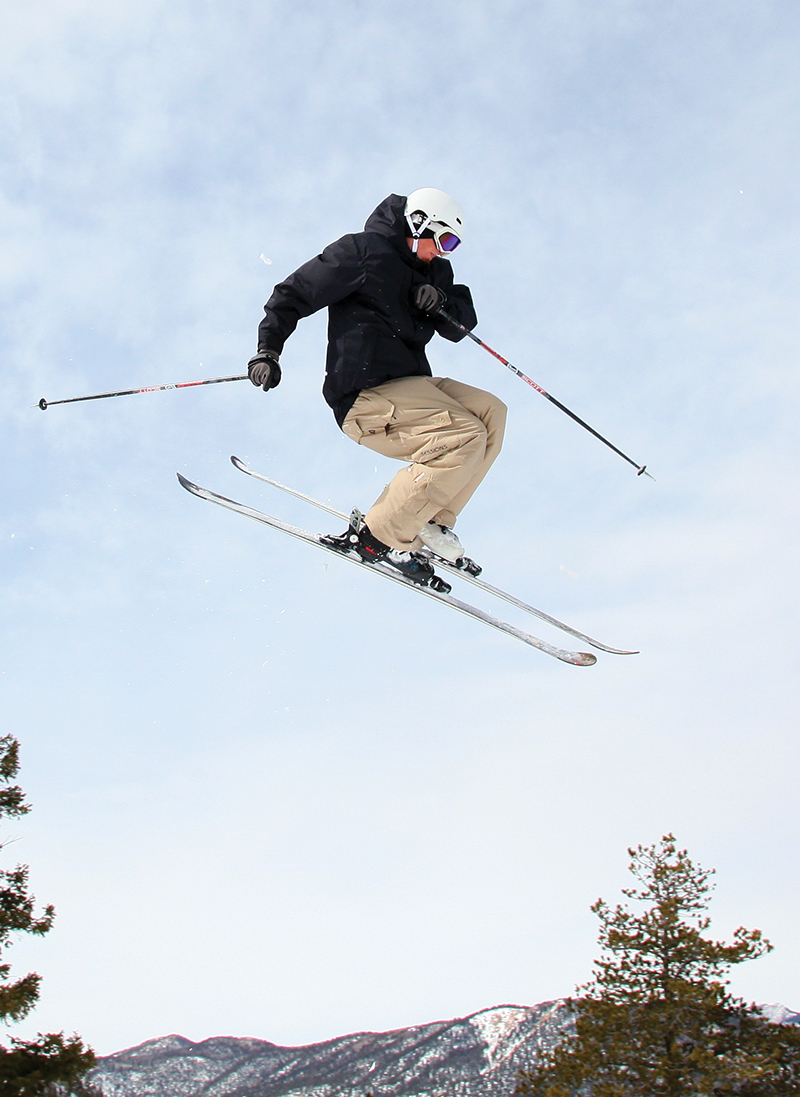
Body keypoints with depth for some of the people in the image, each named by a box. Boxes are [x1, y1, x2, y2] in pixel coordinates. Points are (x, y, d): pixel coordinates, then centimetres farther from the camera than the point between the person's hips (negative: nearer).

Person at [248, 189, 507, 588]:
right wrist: (268, 350, -12)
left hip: (409, 385, 9)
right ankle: (378, 534, -19)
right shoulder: (362, 252, -2)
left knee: (490, 412, 0)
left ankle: (431, 522, -3)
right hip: (366, 394, -9)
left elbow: (462, 325, 17)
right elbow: (294, 293, -2)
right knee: (465, 437, -22)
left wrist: (442, 301, -5)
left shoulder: (431, 273, 23)